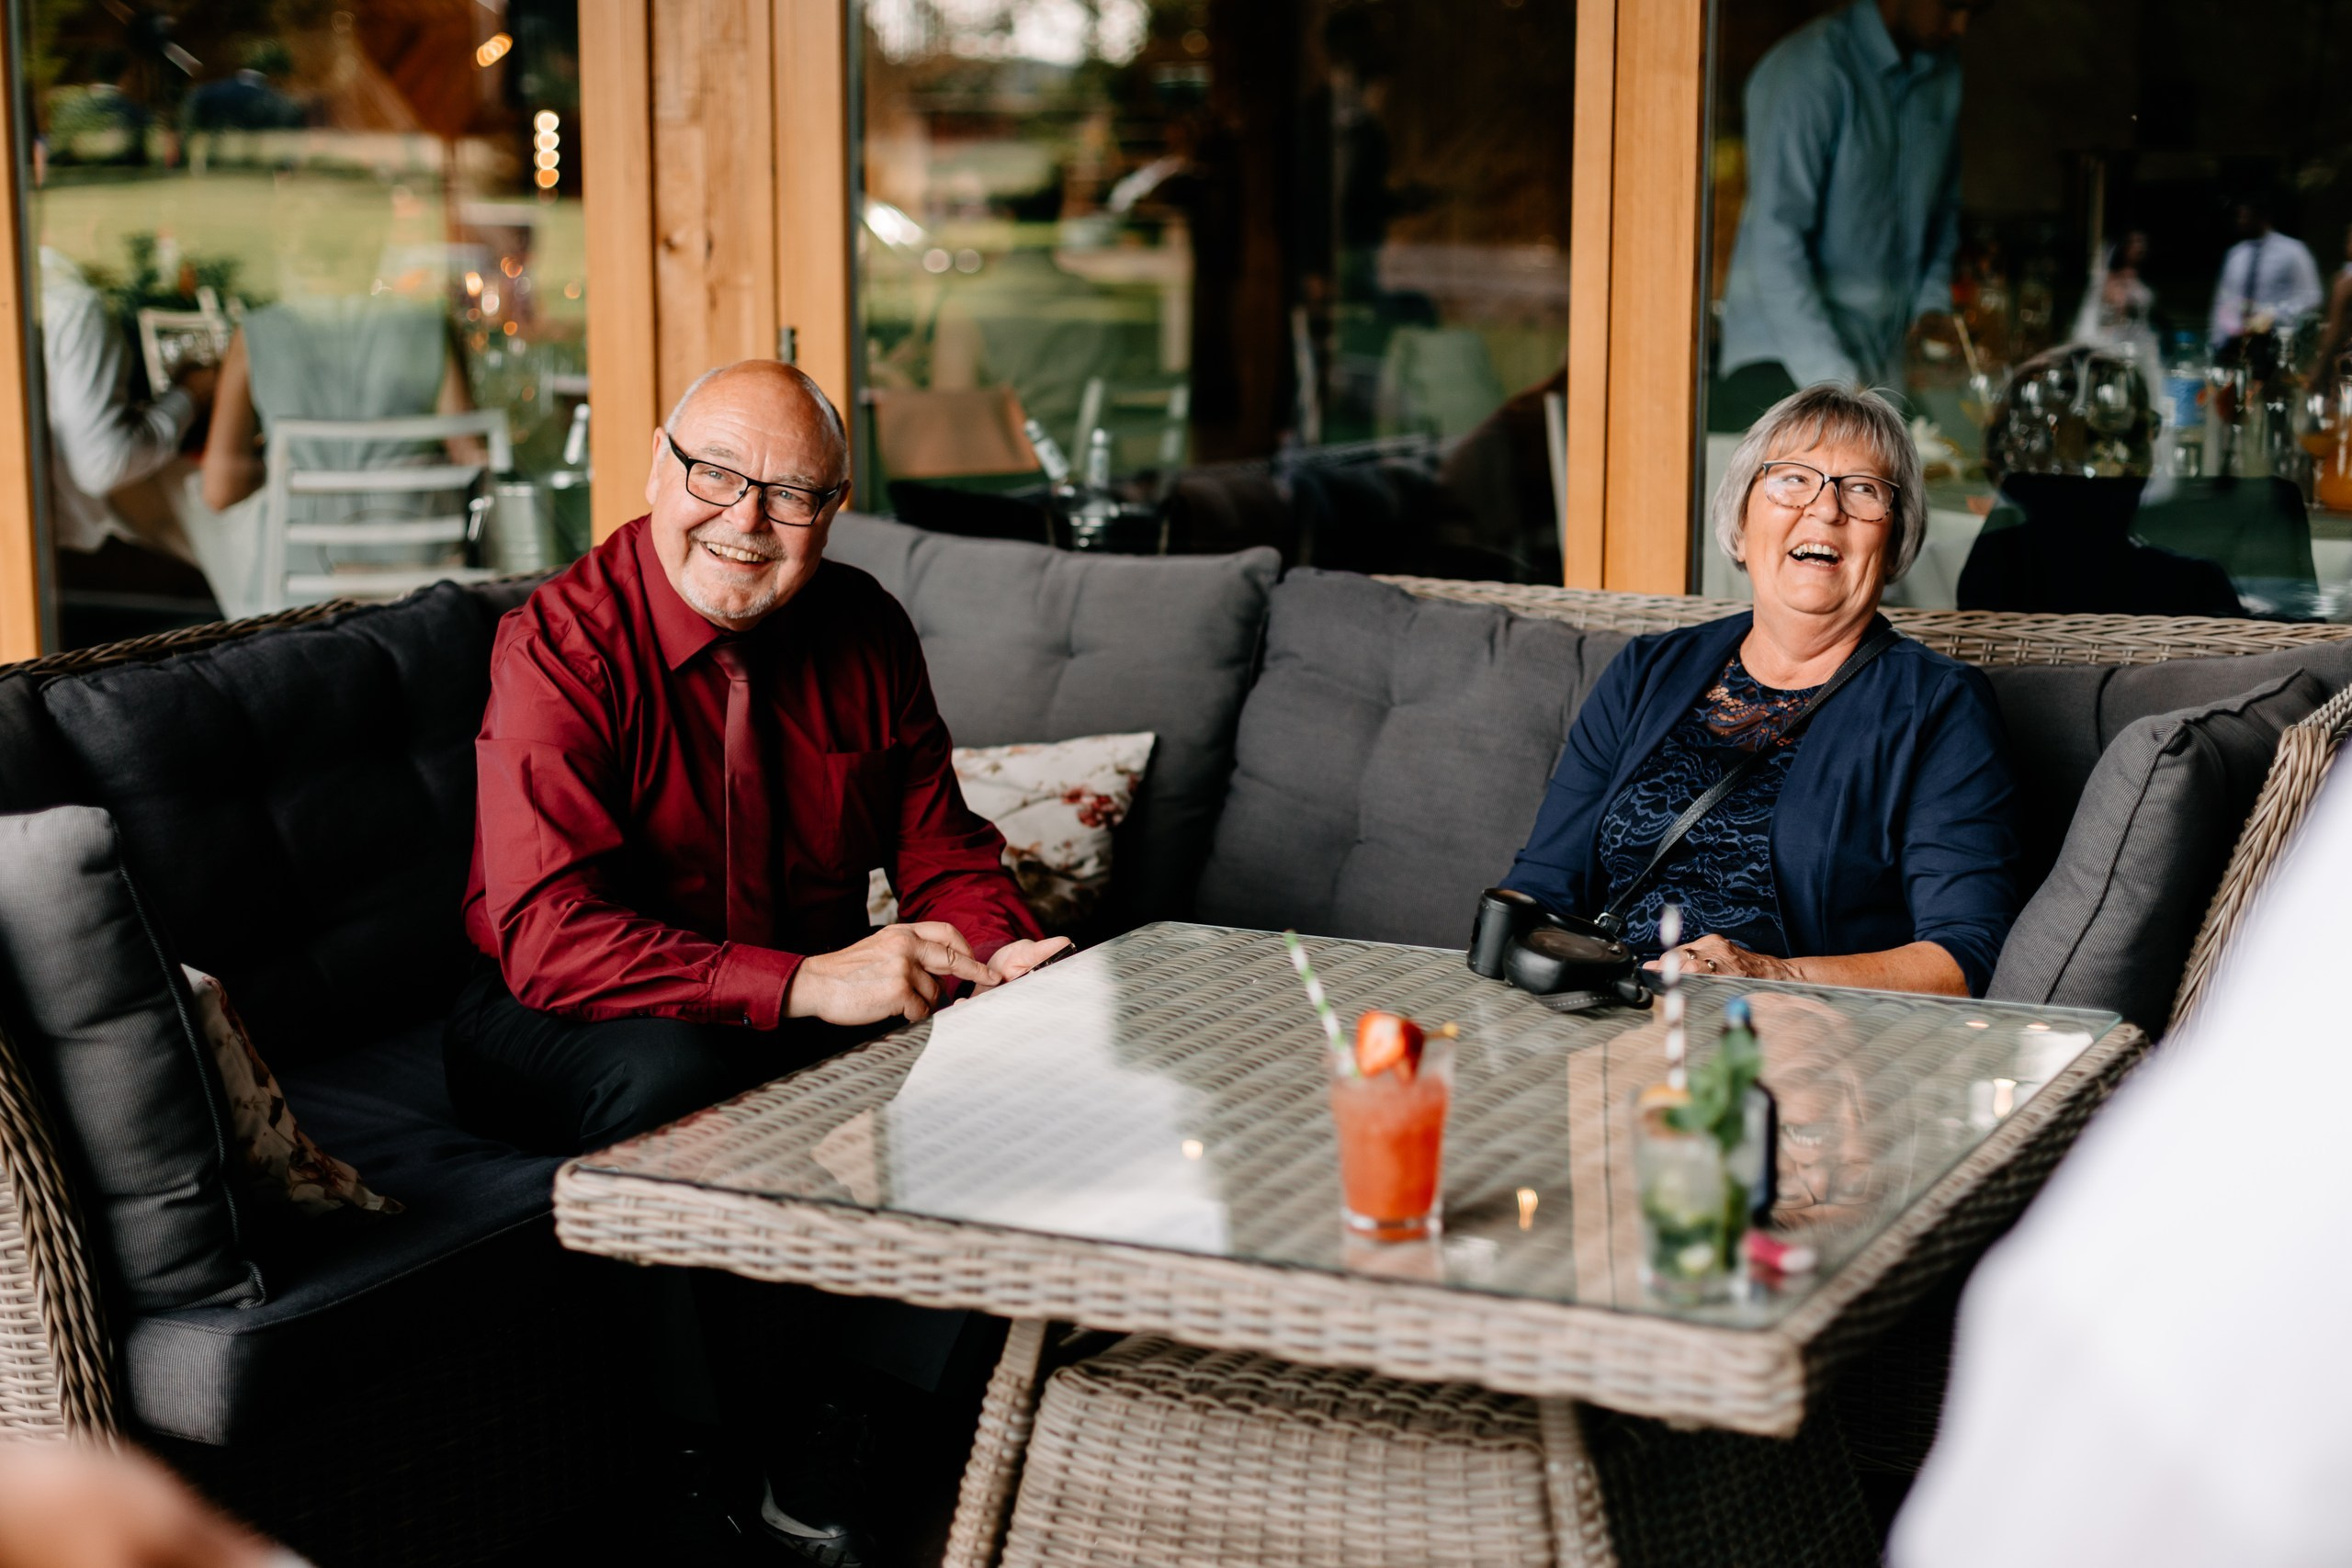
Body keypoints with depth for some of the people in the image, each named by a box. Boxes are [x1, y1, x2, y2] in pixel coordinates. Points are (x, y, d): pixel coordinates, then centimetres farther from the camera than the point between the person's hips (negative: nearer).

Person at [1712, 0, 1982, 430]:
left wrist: (1932, 310, 6)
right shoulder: (1809, 69, -13)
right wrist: (1837, 385, -27)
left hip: (1886, 366, 7)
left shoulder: (1945, 72, 12)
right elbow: (1775, 247, -20)